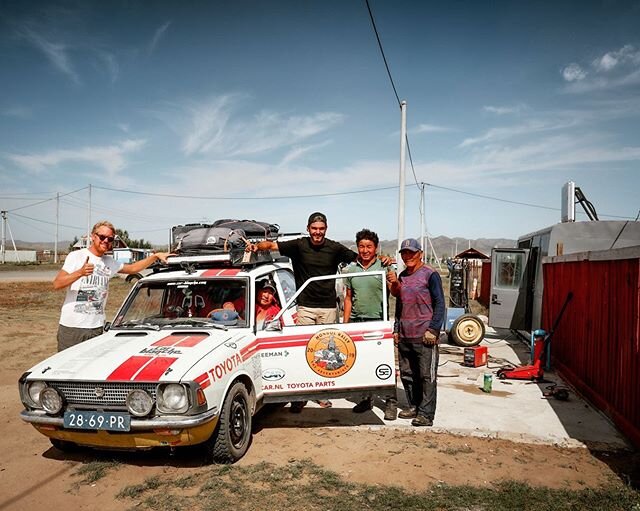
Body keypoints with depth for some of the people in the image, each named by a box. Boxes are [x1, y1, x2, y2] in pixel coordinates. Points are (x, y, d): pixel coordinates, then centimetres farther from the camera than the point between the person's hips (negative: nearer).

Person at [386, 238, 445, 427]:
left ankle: (426, 413, 4)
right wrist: (396, 329, 18)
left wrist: (433, 329, -14)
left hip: (424, 336, -7)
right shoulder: (402, 276, 15)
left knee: (427, 376, -2)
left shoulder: (430, 275, -5)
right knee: (406, 374, 13)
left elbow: (439, 304, -7)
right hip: (404, 336, 7)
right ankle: (414, 406, 26)